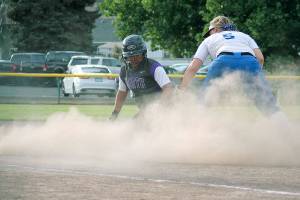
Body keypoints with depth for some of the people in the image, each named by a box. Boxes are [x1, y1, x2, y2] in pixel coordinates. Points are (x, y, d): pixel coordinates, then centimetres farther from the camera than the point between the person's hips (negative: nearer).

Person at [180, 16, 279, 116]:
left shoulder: (209, 39, 34)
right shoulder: (245, 36, 38)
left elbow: (192, 68, 23)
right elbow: (260, 58, 19)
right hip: (250, 61, 1)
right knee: (270, 107, 7)